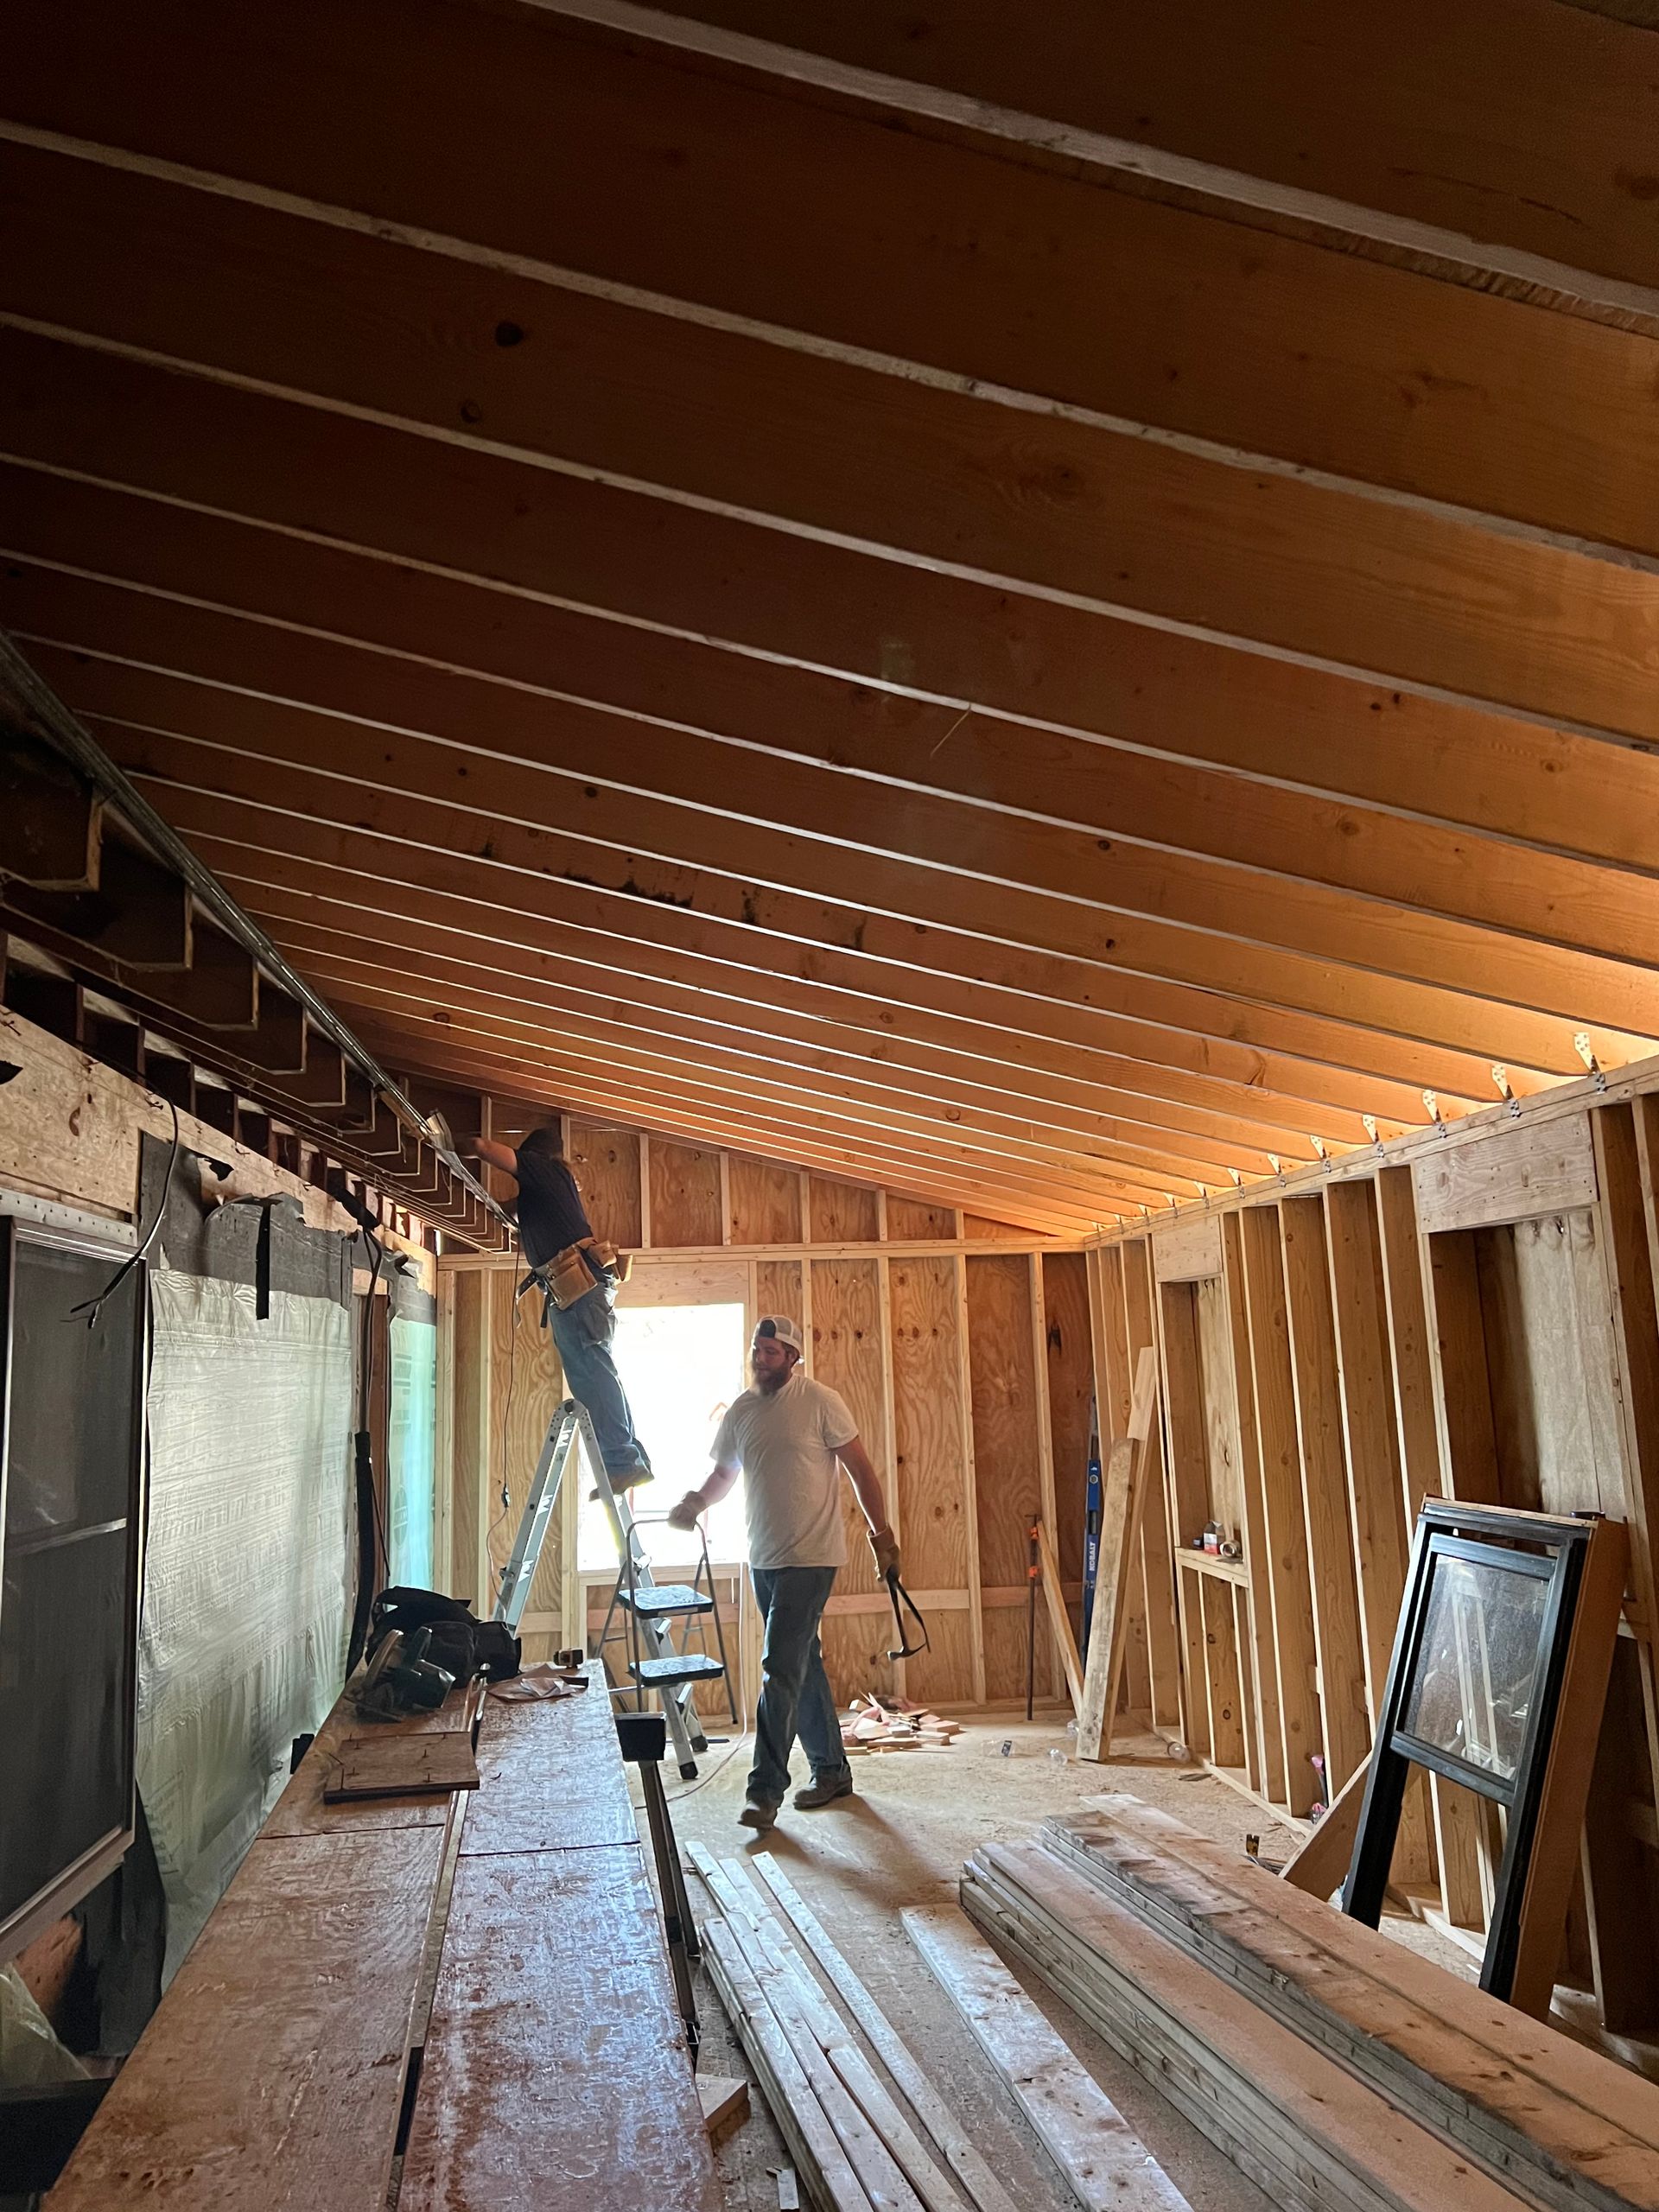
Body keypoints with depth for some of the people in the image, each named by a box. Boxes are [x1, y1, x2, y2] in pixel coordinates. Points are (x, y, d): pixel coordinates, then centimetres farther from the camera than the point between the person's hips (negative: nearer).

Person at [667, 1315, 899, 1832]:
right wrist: (696, 1502, -4)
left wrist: (882, 1535, -6)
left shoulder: (820, 1402, -11)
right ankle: (832, 1771, 30)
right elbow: (723, 1473, 16)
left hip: (810, 1557, -7)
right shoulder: (740, 1411, 6)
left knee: (781, 1669, -11)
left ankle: (765, 1790, -4)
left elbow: (860, 1469, -6)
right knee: (803, 1665, 16)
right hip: (762, 1558, 7)